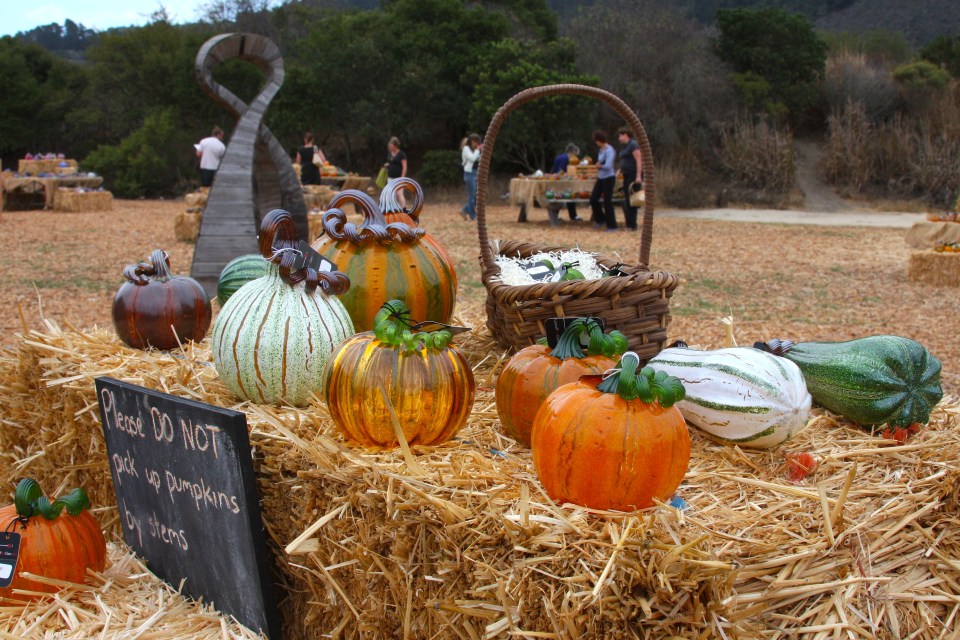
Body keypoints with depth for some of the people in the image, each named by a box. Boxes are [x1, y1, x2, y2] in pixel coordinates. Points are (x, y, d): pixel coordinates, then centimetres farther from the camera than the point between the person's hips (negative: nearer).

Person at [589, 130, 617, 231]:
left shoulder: (609, 150, -17)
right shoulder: (600, 149, 10)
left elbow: (608, 166, -25)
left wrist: (599, 166, -5)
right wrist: (598, 165, -3)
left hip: (608, 178, -9)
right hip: (600, 178, 9)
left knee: (607, 202, -3)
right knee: (593, 199, 7)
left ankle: (612, 226, 7)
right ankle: (600, 220, 24)